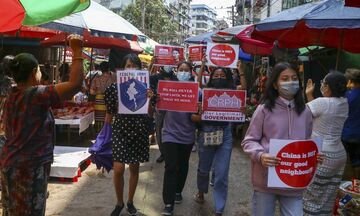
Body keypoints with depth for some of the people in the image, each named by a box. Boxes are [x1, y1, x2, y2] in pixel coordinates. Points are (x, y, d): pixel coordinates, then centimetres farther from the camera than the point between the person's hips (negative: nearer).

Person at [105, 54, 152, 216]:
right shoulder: (115, 87, -3)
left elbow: (149, 113, -1)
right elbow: (110, 113, 5)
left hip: (138, 131, 1)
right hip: (120, 129, -1)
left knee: (134, 168, 10)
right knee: (118, 169, -7)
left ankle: (130, 202, 28)